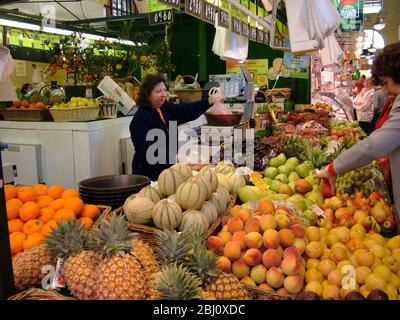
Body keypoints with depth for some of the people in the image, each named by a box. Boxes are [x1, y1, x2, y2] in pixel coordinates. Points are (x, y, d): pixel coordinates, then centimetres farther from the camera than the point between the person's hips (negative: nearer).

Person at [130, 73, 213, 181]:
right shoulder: (141, 119, -17)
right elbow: (149, 149, -26)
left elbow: (189, 110, -1)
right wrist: (175, 157, -35)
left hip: (168, 170, 7)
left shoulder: (167, 109, 8)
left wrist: (210, 101, -16)